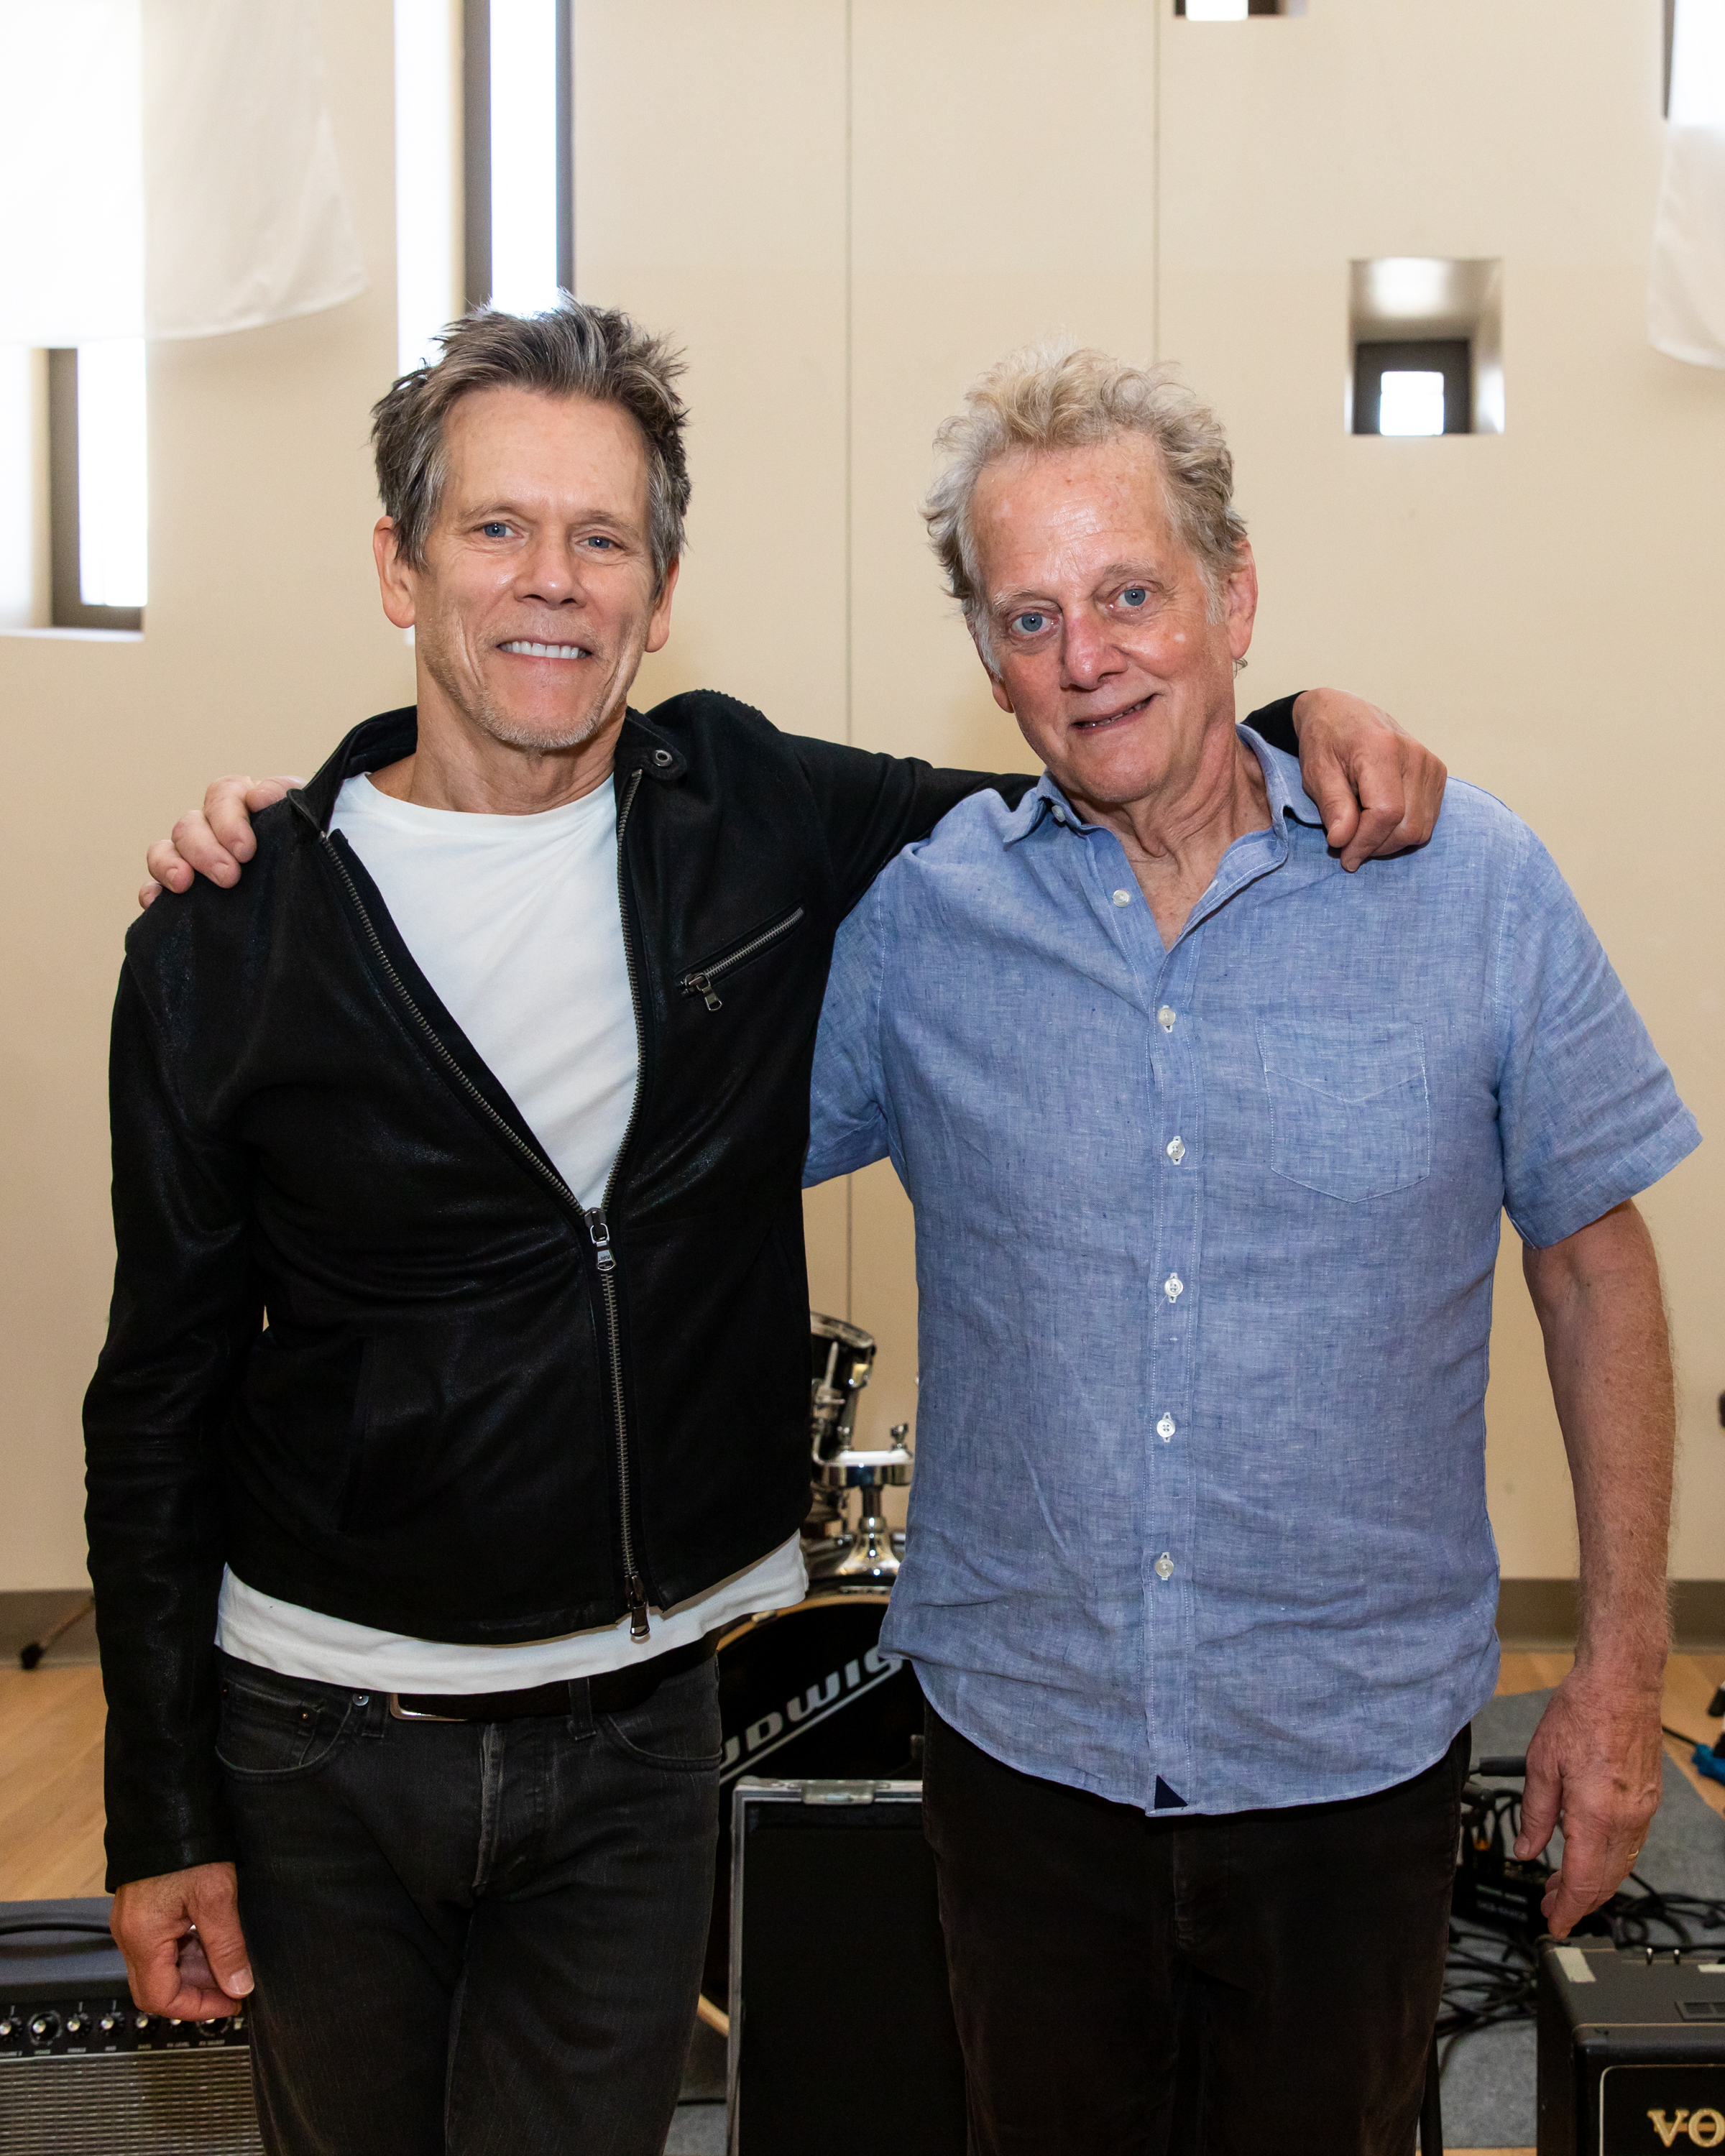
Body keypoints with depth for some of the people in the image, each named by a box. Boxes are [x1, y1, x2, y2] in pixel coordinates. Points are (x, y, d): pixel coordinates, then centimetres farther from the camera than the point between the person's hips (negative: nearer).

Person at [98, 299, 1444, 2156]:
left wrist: (1293, 729, -6)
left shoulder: (758, 819, -3)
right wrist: (160, 1819, -2)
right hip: (318, 1739, 0)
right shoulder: (225, 945, -9)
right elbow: (163, 1399, -3)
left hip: (640, 1726, 1)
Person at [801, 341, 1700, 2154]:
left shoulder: (1470, 882, -8)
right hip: (1020, 1732, 1)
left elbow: (1593, 1263, 0)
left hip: (1359, 1746, 0)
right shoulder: (913, 911, -6)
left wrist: (1622, 1662, 0)